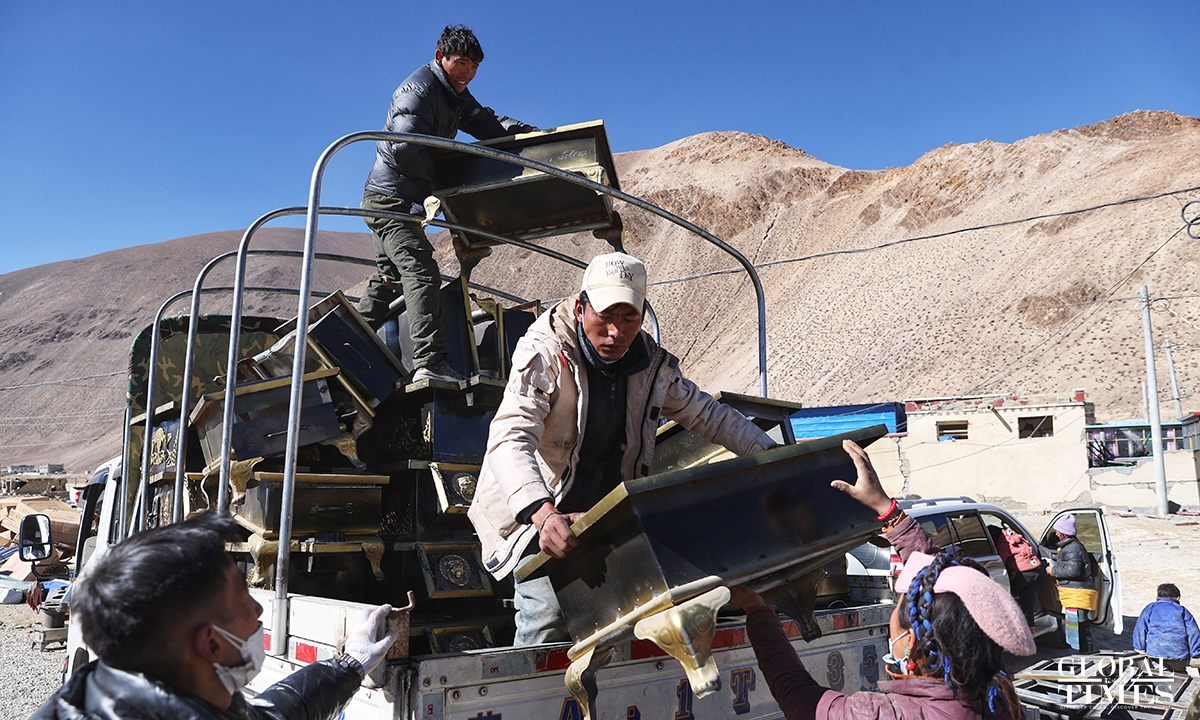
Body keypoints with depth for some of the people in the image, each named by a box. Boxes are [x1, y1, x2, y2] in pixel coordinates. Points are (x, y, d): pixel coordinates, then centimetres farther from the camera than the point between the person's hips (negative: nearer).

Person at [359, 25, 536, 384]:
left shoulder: (455, 95, 16)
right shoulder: (419, 90, -15)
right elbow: (404, 148, -26)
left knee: (388, 278, 17)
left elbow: (486, 124, 13)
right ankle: (431, 363, -30)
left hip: (405, 202, 11)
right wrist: (437, 178, -14)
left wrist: (529, 132, -2)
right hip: (389, 198, -11)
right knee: (422, 273, -22)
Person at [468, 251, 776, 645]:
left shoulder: (653, 365, -2)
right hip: (535, 513, -4)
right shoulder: (544, 355, -19)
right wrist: (543, 515, -47)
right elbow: (510, 440, -31)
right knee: (548, 619, -16)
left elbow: (709, 414, 11)